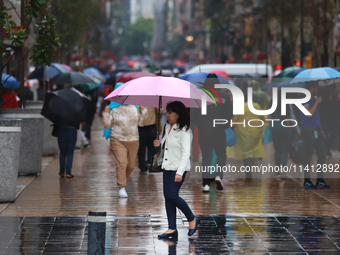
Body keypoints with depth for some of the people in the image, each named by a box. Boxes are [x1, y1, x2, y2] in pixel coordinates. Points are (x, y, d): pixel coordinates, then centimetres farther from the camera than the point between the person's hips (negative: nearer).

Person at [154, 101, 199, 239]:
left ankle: (192, 219, 7)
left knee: (172, 195, -14)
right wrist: (160, 144, 2)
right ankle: (172, 229, 10)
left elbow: (186, 153, -18)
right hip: (167, 166, 8)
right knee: (167, 197, 5)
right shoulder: (167, 127, 11)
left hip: (178, 167, -8)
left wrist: (180, 172, -25)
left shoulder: (183, 130, -14)